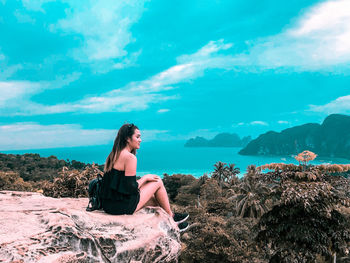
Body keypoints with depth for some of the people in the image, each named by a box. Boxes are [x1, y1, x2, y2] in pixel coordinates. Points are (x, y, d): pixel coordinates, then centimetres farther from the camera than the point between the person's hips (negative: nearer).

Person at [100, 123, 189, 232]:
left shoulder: (113, 155, 10)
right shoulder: (130, 157, -18)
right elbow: (131, 189, -19)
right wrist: (145, 178, -2)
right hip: (123, 207, -9)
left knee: (154, 199, 26)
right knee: (158, 181, 7)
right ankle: (171, 216, 25)